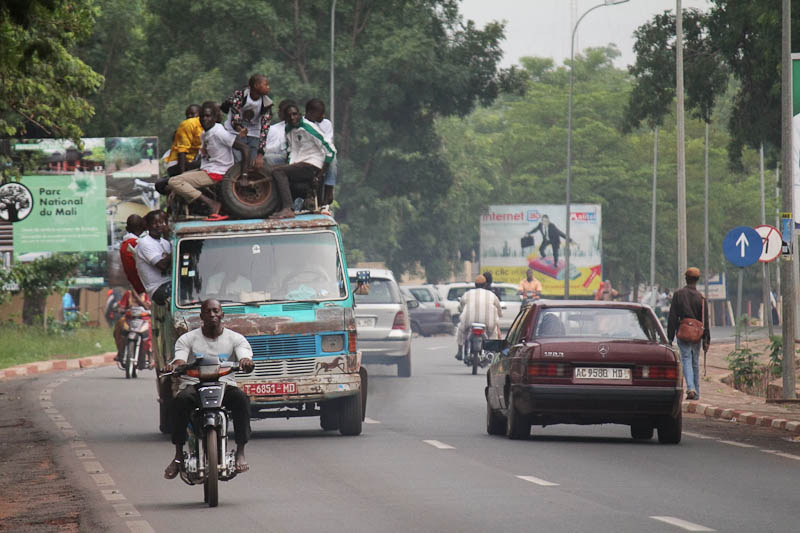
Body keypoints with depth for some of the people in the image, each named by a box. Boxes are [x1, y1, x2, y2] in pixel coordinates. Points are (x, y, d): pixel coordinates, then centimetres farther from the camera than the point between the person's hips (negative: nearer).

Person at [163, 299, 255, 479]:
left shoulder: (236, 339, 10)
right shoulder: (188, 339, 10)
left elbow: (245, 356, -8)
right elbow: (180, 360, -6)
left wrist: (246, 362, -35)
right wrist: (173, 366, -32)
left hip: (225, 385, 0)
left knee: (241, 398, -34)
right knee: (181, 400, -35)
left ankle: (240, 452, -30)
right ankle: (178, 455, -28)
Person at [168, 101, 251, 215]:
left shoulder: (219, 133, -19)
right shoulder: (204, 133, 9)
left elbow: (245, 149, -22)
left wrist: (244, 176, -23)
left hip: (216, 174, -10)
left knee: (174, 182, -19)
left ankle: (212, 204, -23)